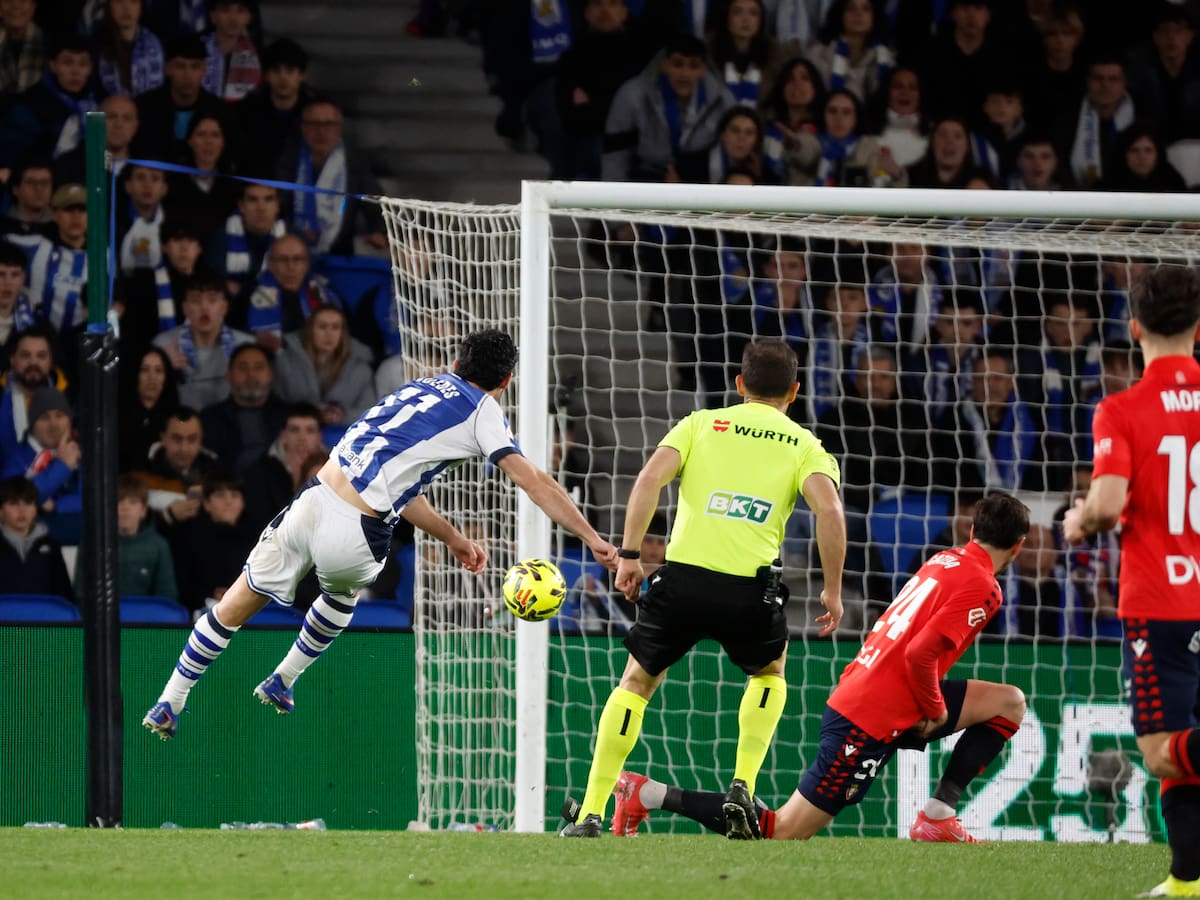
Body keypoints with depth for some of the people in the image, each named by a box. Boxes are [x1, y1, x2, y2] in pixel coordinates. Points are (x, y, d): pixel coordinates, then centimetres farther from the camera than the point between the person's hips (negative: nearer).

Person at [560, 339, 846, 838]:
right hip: (749, 589, 0)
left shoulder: (701, 424, 16)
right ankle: (742, 787, 15)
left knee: (636, 682, 20)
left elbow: (650, 478, 0)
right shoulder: (804, 445, 14)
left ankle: (591, 813, 13)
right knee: (769, 671, 31)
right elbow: (829, 508, -4)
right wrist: (832, 590, 1)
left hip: (683, 577, 0)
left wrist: (629, 554, 2)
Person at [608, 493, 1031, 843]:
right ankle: (651, 794, -1)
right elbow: (920, 653, -25)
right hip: (871, 721, -9)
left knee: (1009, 703, 7)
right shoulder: (981, 587, -15)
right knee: (782, 833, -4)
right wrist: (935, 710, -8)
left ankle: (938, 817, 3)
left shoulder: (944, 561, 13)